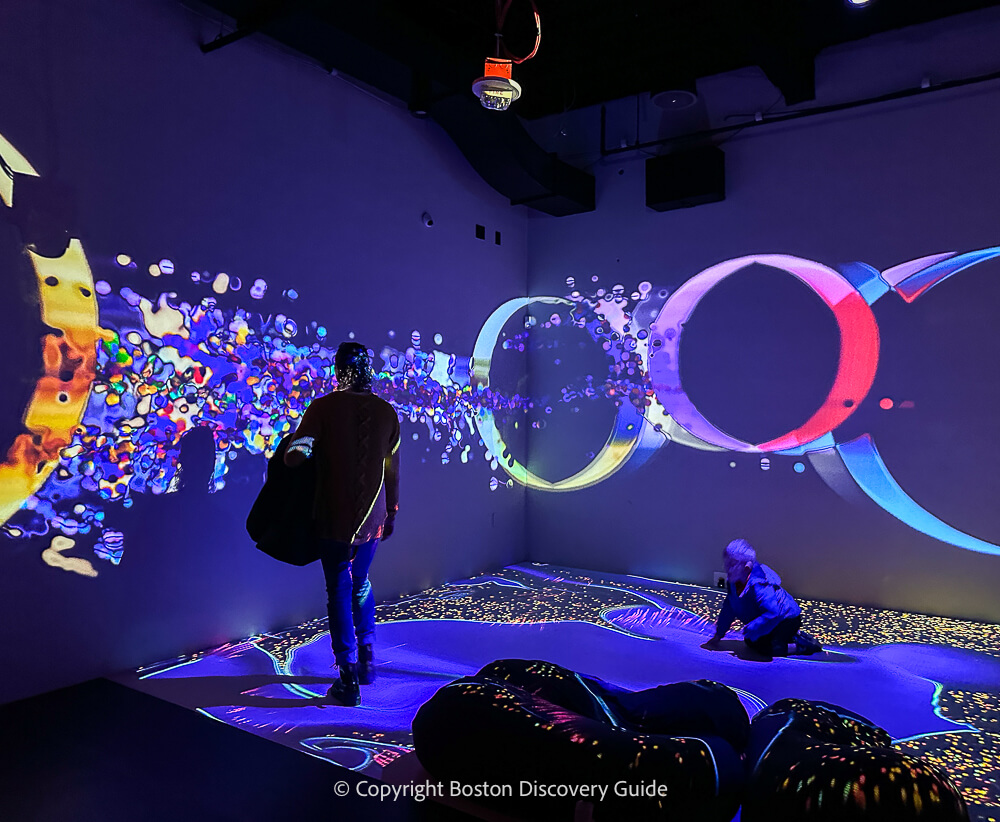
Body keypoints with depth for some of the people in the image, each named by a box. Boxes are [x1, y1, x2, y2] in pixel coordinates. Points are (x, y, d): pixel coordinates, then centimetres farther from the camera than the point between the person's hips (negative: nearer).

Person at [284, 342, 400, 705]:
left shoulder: (323, 407, -9)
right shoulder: (386, 412, 0)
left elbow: (296, 454, -16)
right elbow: (392, 470, 6)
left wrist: (289, 454, 9)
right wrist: (391, 512, 17)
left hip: (335, 518, -3)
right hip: (373, 518, 3)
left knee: (339, 591, 7)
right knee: (361, 584, 23)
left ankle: (349, 681, 9)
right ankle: (367, 660, 30)